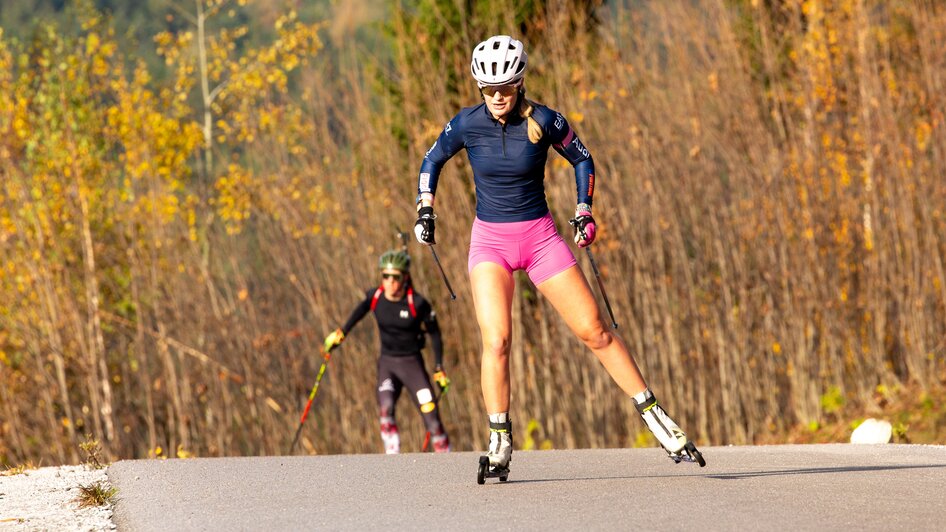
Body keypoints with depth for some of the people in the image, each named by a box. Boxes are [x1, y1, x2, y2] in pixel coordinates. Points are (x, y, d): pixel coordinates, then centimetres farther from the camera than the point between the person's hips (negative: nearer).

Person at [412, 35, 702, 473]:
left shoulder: (543, 121, -11)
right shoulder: (467, 124, -8)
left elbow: (581, 159, 6)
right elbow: (432, 161, 11)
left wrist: (584, 211, -2)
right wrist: (425, 210, 4)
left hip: (540, 238, 0)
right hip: (490, 241, 0)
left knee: (594, 331, -1)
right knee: (495, 340, -18)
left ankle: (653, 415, 10)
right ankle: (499, 441, -6)